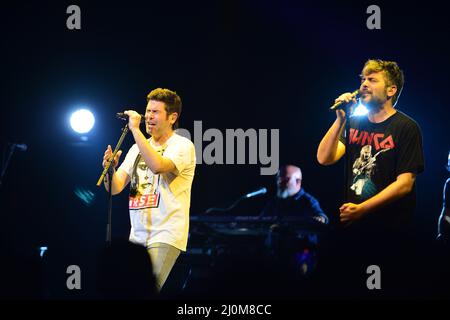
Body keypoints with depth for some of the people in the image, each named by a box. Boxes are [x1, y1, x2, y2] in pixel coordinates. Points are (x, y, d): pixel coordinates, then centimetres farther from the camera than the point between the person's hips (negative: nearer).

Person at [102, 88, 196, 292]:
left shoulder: (182, 145, -4)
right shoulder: (138, 148, 16)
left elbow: (158, 166, -26)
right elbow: (115, 188, 9)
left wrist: (135, 129, -19)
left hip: (165, 236, -6)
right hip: (136, 235, 7)